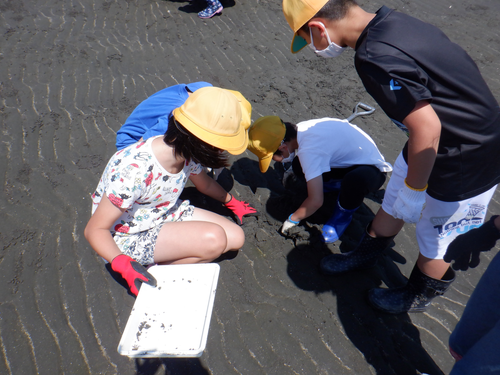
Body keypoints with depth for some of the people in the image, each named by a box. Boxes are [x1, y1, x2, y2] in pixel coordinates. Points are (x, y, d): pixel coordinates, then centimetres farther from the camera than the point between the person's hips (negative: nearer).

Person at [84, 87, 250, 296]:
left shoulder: (187, 153, -13)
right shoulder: (133, 171, -36)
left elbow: (206, 185, 12)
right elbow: (95, 230, -26)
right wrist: (124, 265, -40)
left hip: (166, 213, 7)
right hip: (129, 236, -7)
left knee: (236, 238, -3)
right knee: (214, 239, -27)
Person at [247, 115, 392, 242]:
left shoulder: (308, 151, -35)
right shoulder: (300, 128, -10)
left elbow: (316, 201, -32)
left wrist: (292, 219, -16)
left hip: (373, 169, -7)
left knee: (354, 181, -41)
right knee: (299, 165, -5)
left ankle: (344, 213, -8)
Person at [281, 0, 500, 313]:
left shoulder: (376, 59, -33)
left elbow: (427, 129, -32)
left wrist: (415, 189, -16)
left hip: (466, 164, -8)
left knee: (437, 237, 15)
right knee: (393, 202, 23)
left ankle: (420, 295, 43)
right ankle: (366, 254, 48)